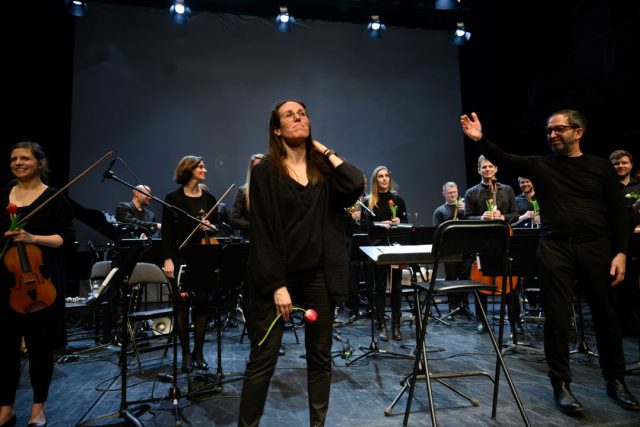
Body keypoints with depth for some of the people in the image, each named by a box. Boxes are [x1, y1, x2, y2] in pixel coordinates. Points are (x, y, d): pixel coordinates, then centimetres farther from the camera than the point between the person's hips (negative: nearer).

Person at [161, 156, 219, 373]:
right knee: (182, 304, 4)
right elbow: (167, 231, -5)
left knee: (202, 304, 6)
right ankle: (186, 353, 16)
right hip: (182, 258, -3)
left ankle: (199, 352, 18)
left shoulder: (209, 198, 8)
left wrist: (210, 227, -10)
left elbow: (217, 226, 13)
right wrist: (168, 259, -12)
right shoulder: (173, 198, -2)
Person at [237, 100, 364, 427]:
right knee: (263, 359, 4)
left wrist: (325, 151, -2)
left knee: (320, 357, 14)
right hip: (276, 276, -3)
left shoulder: (323, 168, 9)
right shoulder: (264, 172, -2)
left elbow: (355, 187, -12)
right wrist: (278, 285, -13)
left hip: (319, 274, 4)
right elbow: (261, 234, -8)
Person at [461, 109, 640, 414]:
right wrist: (480, 139, -24)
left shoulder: (602, 167, 8)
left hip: (596, 246, 1)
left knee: (605, 316, 12)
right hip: (555, 247, -1)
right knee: (557, 317, 1)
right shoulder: (540, 165, 7)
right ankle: (561, 384, 14)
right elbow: (504, 159, -7)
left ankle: (616, 381, 31)